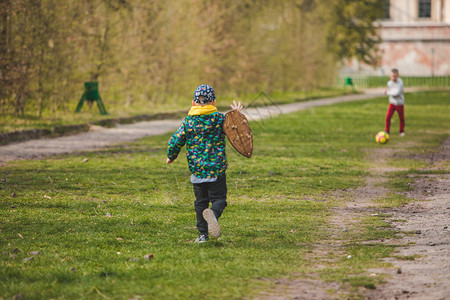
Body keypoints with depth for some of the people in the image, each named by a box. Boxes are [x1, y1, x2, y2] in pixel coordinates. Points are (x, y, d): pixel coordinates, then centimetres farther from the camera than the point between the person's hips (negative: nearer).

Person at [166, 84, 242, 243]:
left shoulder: (188, 121, -1)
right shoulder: (220, 118, -3)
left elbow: (175, 141, 0)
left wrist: (171, 156, 19)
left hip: (196, 169, 2)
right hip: (217, 169, -2)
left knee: (200, 201, 15)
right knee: (219, 198, 2)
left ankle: (203, 234, 12)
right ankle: (213, 213, -33)